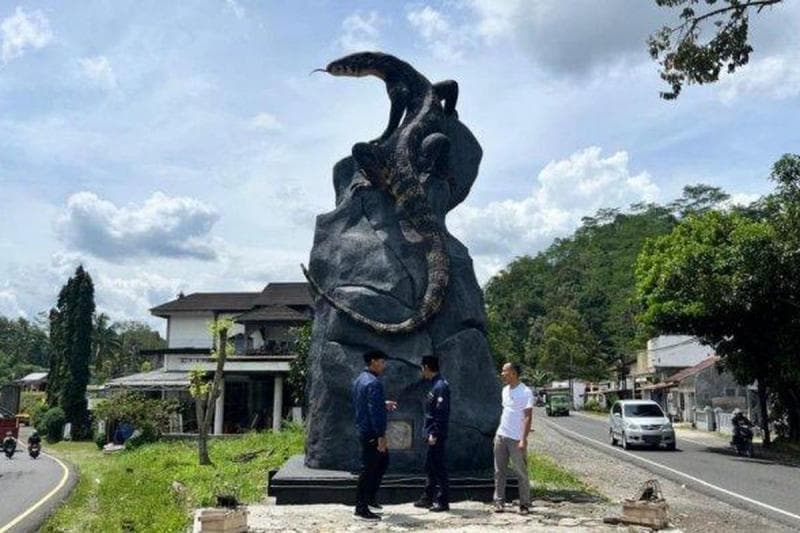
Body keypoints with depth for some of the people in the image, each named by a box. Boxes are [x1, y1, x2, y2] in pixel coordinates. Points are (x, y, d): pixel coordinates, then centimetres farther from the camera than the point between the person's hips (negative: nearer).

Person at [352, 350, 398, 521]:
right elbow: (375, 412, -24)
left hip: (363, 429, 10)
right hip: (372, 432, -10)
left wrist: (384, 404, 20)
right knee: (369, 468, -2)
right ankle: (361, 508, 6)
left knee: (383, 461, 21)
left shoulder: (359, 379, 12)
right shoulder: (374, 383, -19)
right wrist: (381, 436, -21)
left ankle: (369, 497, 26)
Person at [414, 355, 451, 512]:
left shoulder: (441, 386, -17)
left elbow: (441, 413, -22)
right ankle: (428, 498, 26)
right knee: (430, 467, 16)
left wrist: (434, 434, -22)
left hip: (436, 435, -10)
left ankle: (443, 501, 5)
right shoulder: (435, 384, 13)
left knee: (439, 467, -3)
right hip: (432, 433, 10)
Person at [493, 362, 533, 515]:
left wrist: (524, 439, -19)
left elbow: (528, 417, -14)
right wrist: (497, 432, 16)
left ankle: (524, 504, 12)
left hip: (516, 439, -7)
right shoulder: (505, 390, 11)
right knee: (499, 472, 8)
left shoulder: (525, 392, -12)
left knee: (521, 473, 3)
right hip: (501, 437, 7)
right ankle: (498, 501, 15)